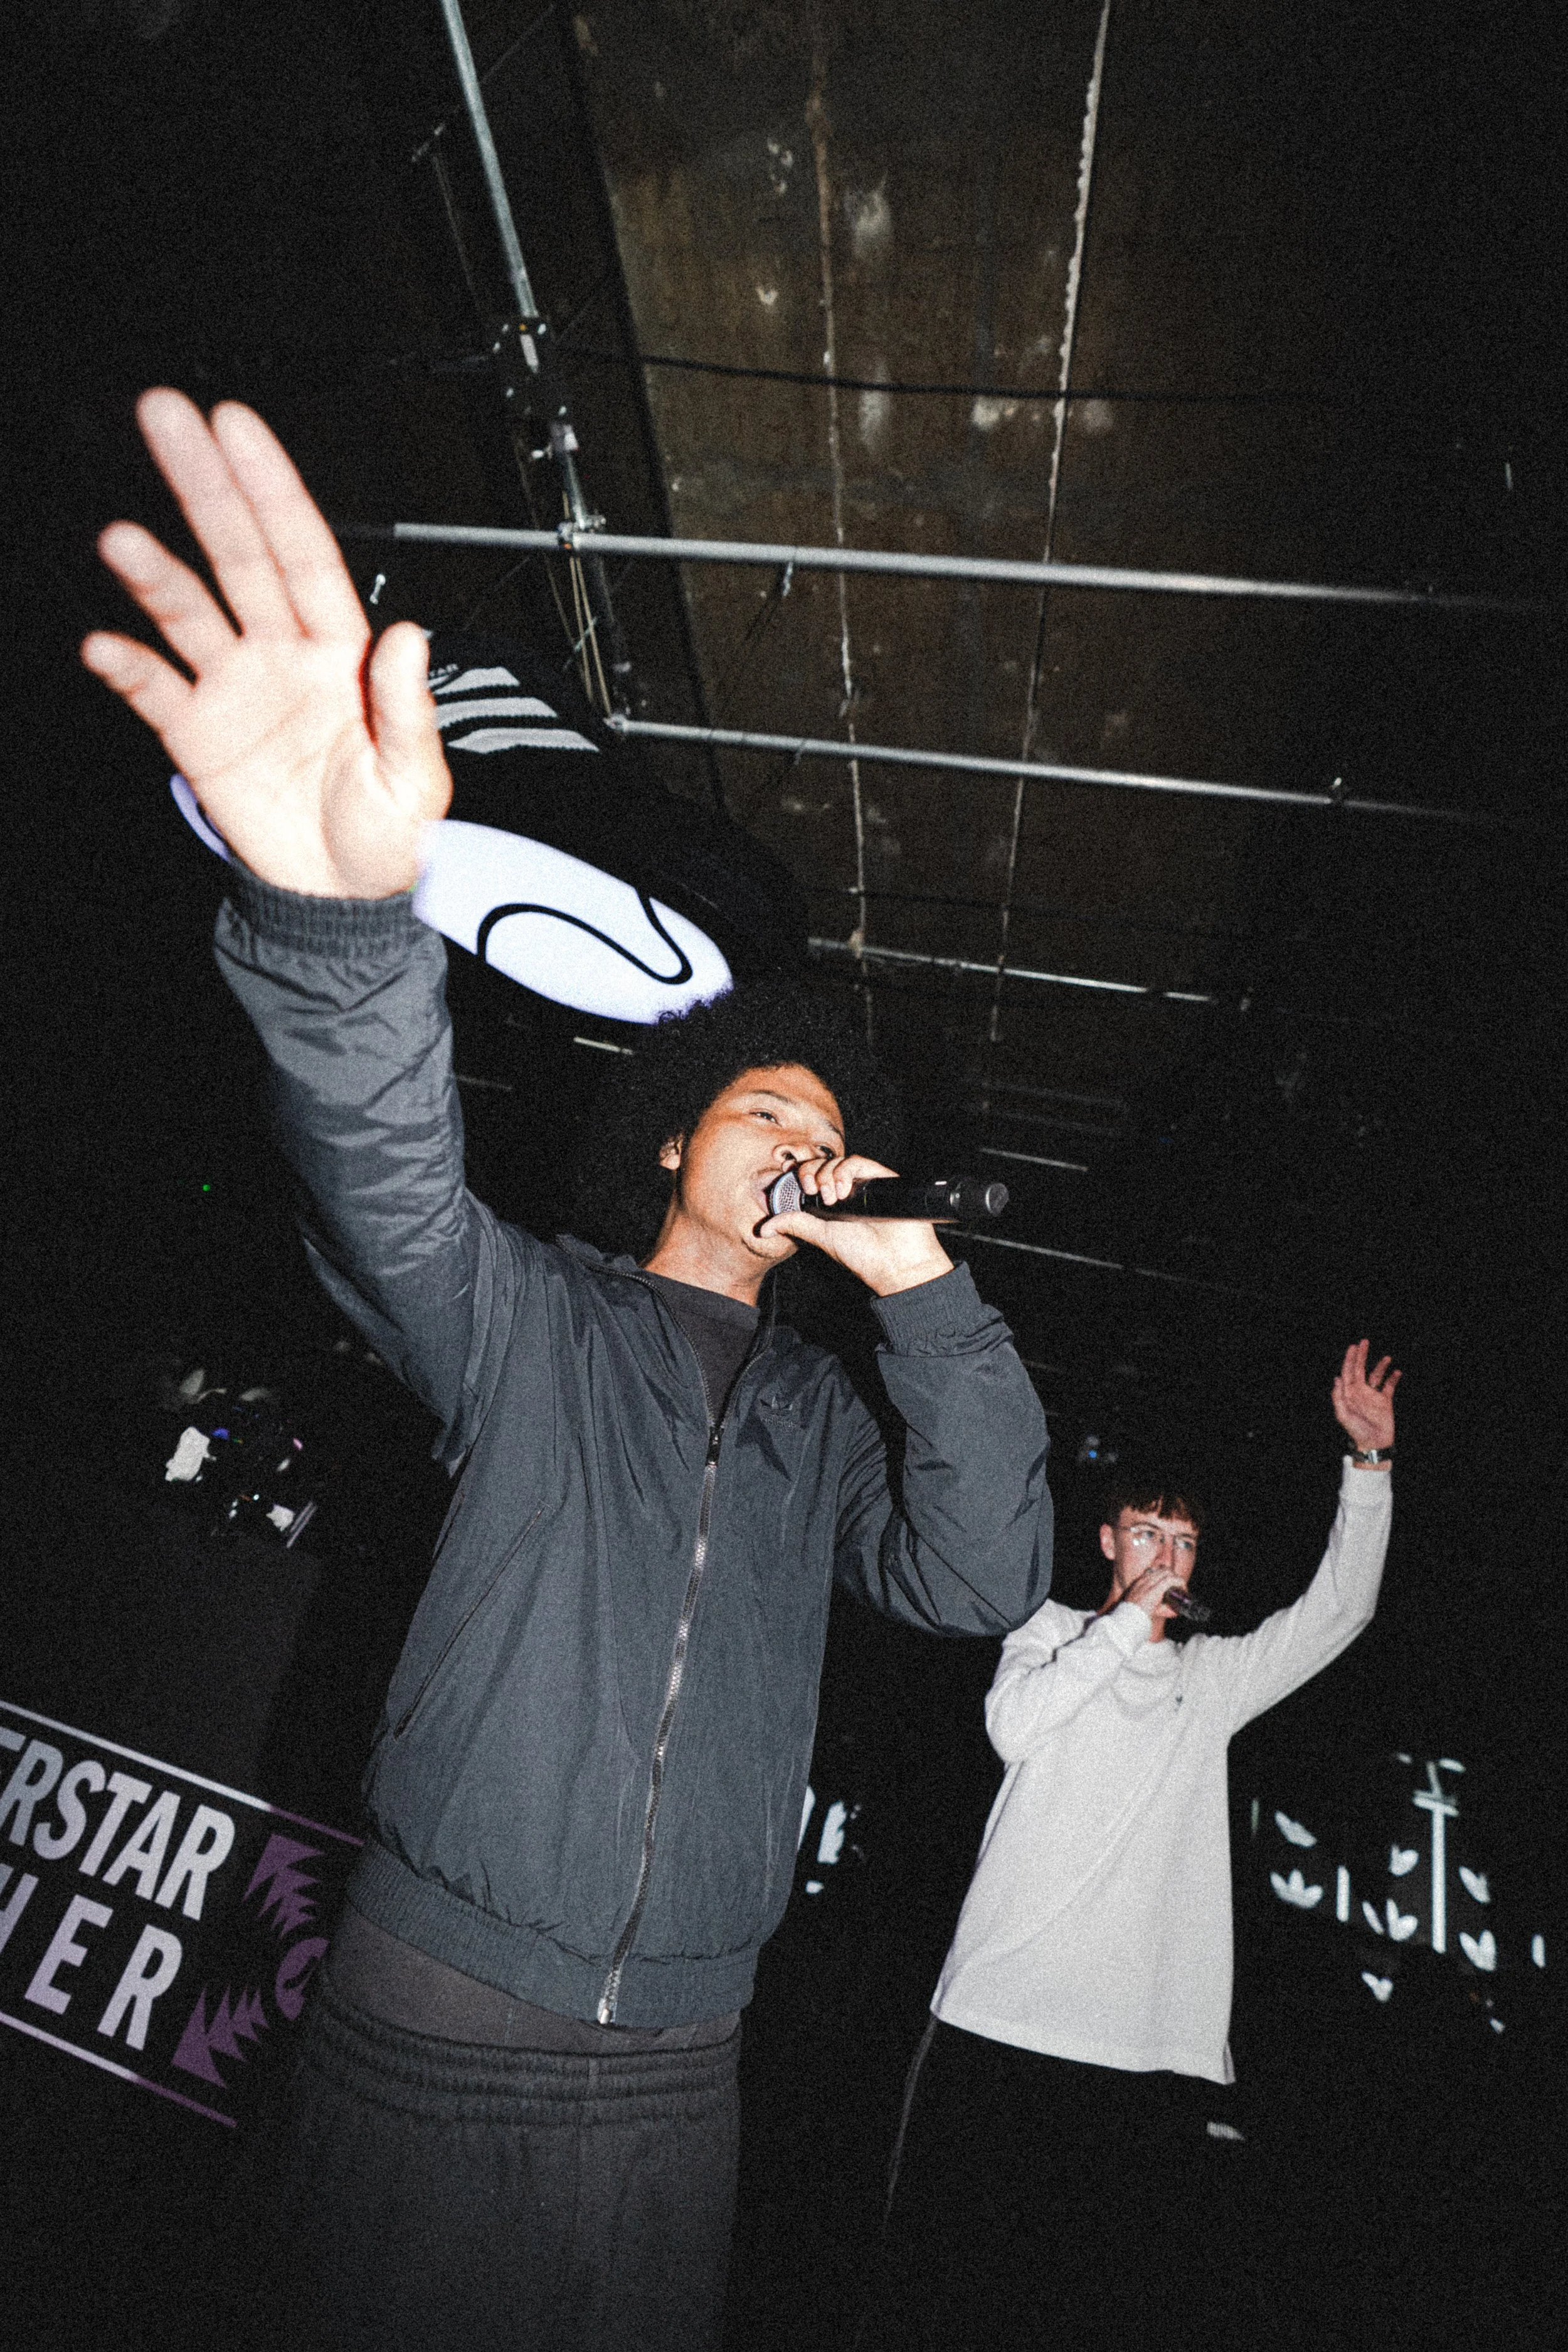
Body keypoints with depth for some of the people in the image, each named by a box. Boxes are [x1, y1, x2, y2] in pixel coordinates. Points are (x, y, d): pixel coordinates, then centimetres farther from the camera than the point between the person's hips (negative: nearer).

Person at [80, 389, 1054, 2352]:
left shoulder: (818, 1414, 7)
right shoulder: (534, 1321, -4)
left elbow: (980, 1581, -5)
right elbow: (390, 1183, -24)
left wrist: (924, 1293, -12)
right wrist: (342, 904, -42)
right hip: (424, 2035, -3)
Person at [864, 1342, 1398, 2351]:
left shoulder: (1213, 1675, 17)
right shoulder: (1053, 1629, 10)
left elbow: (1339, 1609, 10)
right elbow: (1015, 1727, -9)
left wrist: (1369, 1458, 1)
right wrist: (1132, 1619, -8)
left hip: (1155, 2045, 3)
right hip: (1004, 2016, -2)